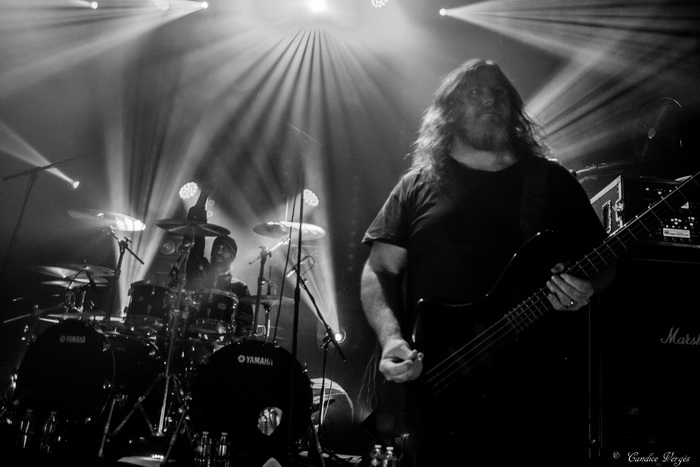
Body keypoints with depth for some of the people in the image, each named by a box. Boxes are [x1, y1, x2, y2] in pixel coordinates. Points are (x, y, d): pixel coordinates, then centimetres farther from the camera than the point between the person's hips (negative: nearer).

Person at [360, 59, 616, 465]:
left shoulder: (554, 182, 10)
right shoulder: (418, 187, 7)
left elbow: (603, 260, 14)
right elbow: (379, 272, 2)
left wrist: (586, 286, -9)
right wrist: (392, 340, -14)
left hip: (544, 388, 2)